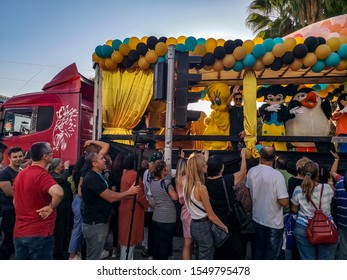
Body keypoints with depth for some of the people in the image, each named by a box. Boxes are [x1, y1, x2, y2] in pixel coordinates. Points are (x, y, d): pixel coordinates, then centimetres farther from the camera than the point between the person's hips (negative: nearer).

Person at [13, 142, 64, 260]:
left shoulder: (20, 174, 9)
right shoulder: (42, 174, -19)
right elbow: (58, 193, -39)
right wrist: (51, 207, -21)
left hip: (19, 233, 8)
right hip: (39, 233, -8)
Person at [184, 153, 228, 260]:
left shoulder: (188, 185, 0)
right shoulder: (201, 188, -23)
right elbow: (211, 215, -17)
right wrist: (224, 227, -4)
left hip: (194, 225, 8)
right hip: (204, 227, -8)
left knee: (199, 258, 23)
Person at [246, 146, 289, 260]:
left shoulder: (251, 171, -9)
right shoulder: (277, 175, -23)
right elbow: (284, 203, -23)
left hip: (256, 219, 4)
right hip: (273, 223, -4)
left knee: (257, 251, 23)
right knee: (271, 254, 14)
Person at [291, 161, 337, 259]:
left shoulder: (298, 190, -8)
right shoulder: (327, 188, -9)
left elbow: (294, 210, 3)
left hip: (303, 229, 0)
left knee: (307, 259, 8)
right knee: (326, 259, 11)